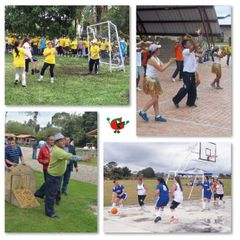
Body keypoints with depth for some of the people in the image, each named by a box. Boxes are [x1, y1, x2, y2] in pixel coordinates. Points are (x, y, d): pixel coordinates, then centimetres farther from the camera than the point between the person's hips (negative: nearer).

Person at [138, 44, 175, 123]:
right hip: (150, 80, -9)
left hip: (155, 80, 9)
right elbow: (161, 69, -21)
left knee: (156, 99, 10)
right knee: (154, 99, -5)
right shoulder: (151, 59, -21)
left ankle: (157, 116, 16)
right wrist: (169, 63, -15)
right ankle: (143, 112, 9)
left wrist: (170, 62, -7)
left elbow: (163, 66, 3)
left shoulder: (157, 59, 8)